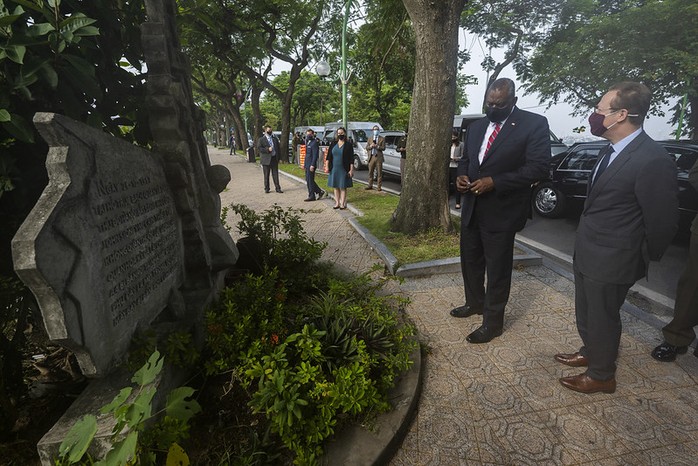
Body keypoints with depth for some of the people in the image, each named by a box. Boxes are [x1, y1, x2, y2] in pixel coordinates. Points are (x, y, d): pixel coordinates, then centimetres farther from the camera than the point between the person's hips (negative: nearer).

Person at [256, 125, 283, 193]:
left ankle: (277, 188, 7)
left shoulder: (275, 139, 14)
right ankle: (266, 188, 13)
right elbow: (259, 148, -8)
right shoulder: (261, 140, 1)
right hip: (266, 160, -3)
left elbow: (278, 148, 16)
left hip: (274, 159, 3)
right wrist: (267, 149, -19)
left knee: (275, 174, 3)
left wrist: (278, 157, 7)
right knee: (266, 175, 4)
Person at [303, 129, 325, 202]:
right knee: (308, 180, 12)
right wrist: (304, 163, 19)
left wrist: (312, 165, -22)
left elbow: (315, 155, -18)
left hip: (311, 165, -10)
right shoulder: (308, 142, 16)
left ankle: (311, 196, 5)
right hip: (307, 164, 10)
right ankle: (319, 191, 20)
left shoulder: (314, 143, -13)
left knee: (310, 180, -4)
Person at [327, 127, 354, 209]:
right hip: (334, 169, 4)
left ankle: (342, 203, 8)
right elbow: (329, 155, 8)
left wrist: (351, 170, -10)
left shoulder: (348, 145, -3)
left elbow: (351, 158, -5)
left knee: (343, 187, 1)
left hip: (343, 169, -4)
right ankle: (337, 203, 17)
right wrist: (327, 166, 0)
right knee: (336, 186, 9)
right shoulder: (333, 143, 6)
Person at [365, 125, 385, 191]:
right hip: (371, 157, 3)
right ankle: (370, 185, 17)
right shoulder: (370, 138, 14)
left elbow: (383, 148, -4)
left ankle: (378, 186, 3)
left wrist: (377, 146, -17)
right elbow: (366, 148, 9)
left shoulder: (382, 139, 5)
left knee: (379, 172, -1)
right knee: (370, 172, 7)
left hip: (378, 157, -3)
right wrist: (370, 146, -11)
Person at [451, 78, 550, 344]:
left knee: (497, 268, 5)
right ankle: (475, 303, 41)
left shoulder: (534, 124, -7)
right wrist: (461, 175, -3)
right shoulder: (476, 126, 12)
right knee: (470, 260, 18)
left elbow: (538, 167, -15)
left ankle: (492, 322, 21)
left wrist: (495, 182, -22)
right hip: (471, 207, 6)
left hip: (501, 210, -6)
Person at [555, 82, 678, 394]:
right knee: (586, 312, 24)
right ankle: (590, 352, 47)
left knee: (602, 318, 11)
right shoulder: (612, 150, 5)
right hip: (587, 253, 8)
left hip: (610, 261, -8)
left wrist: (644, 260, -2)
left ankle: (601, 376, 33)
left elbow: (662, 221, -16)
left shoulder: (653, 160, -23)